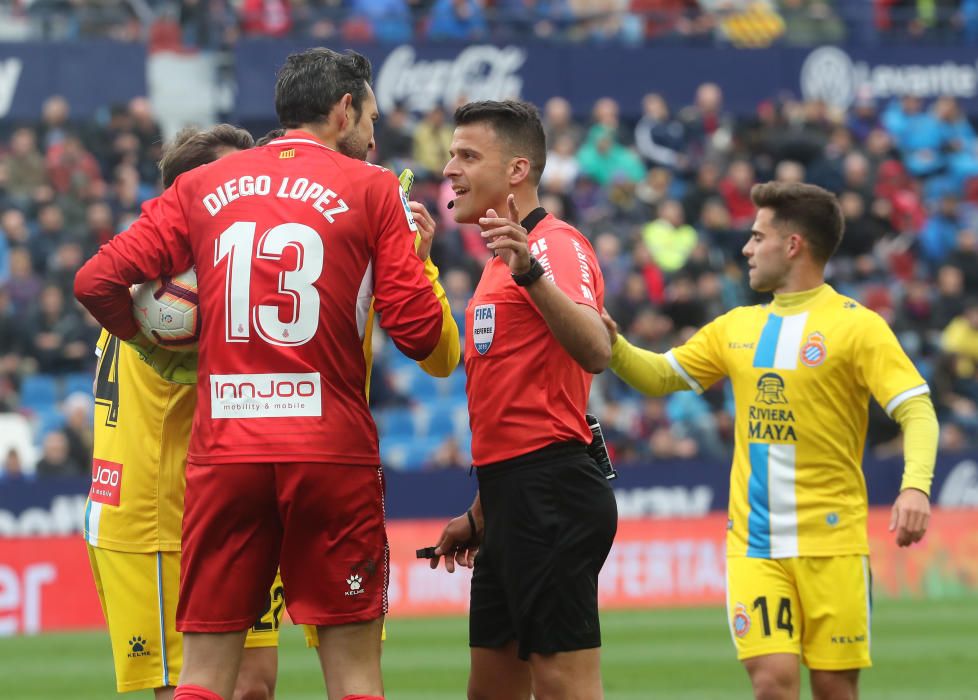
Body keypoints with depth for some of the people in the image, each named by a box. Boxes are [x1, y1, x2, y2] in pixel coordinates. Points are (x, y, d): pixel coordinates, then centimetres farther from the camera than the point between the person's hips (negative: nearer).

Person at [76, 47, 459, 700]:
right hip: (332, 450, -2)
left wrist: (157, 350, 21)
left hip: (223, 450, 3)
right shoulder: (373, 189, 2)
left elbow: (97, 282, 3)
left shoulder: (199, 187, 10)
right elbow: (421, 334, -3)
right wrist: (417, 252, 17)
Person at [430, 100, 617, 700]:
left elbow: (595, 353, -29)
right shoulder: (505, 258, 21)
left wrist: (529, 271, -42)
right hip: (513, 497, 10)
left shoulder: (557, 245, -10)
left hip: (549, 492, -10)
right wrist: (480, 516, 28)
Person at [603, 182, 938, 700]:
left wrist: (915, 486, -29)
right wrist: (611, 342, 0)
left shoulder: (856, 326, -5)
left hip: (830, 540, -4)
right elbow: (659, 376, 20)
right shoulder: (736, 327, 13)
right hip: (754, 543, 4)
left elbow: (916, 409, -12)